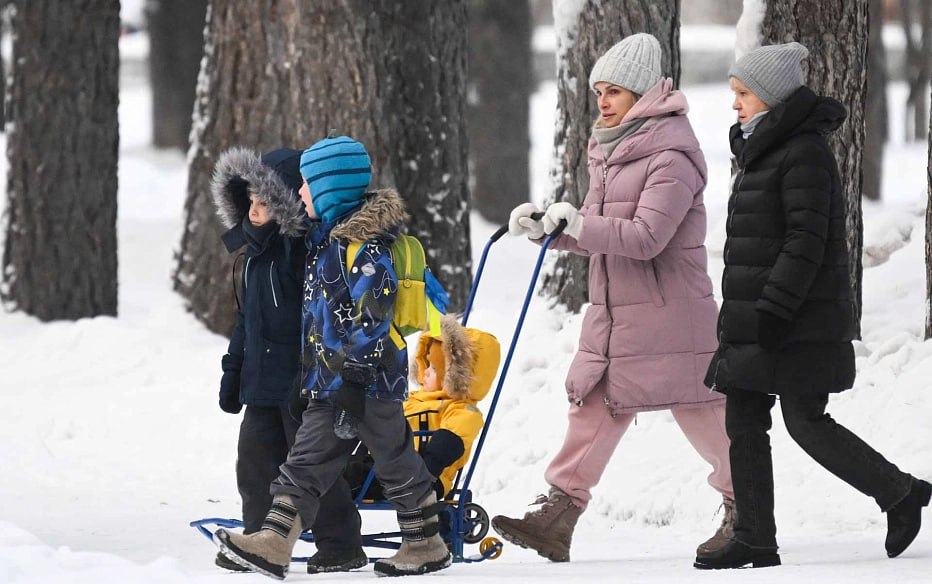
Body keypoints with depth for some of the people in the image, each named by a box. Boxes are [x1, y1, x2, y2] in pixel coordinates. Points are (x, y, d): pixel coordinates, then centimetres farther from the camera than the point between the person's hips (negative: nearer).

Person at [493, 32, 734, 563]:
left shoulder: (671, 156, -14)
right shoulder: (614, 150, 15)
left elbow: (645, 236, -22)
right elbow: (596, 235, 18)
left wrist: (580, 224, -24)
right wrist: (547, 227, 3)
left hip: (669, 313, -8)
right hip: (614, 311, 8)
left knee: (700, 411, 1)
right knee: (594, 405, 1)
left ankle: (744, 508, 17)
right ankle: (558, 518, -3)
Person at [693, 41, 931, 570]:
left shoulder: (805, 154, -14)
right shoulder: (764, 151, 17)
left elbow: (806, 242, -20)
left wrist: (775, 309, -24)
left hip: (799, 323, -10)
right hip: (759, 316, 10)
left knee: (806, 422, -7)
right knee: (744, 420, 5)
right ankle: (756, 540, 6)